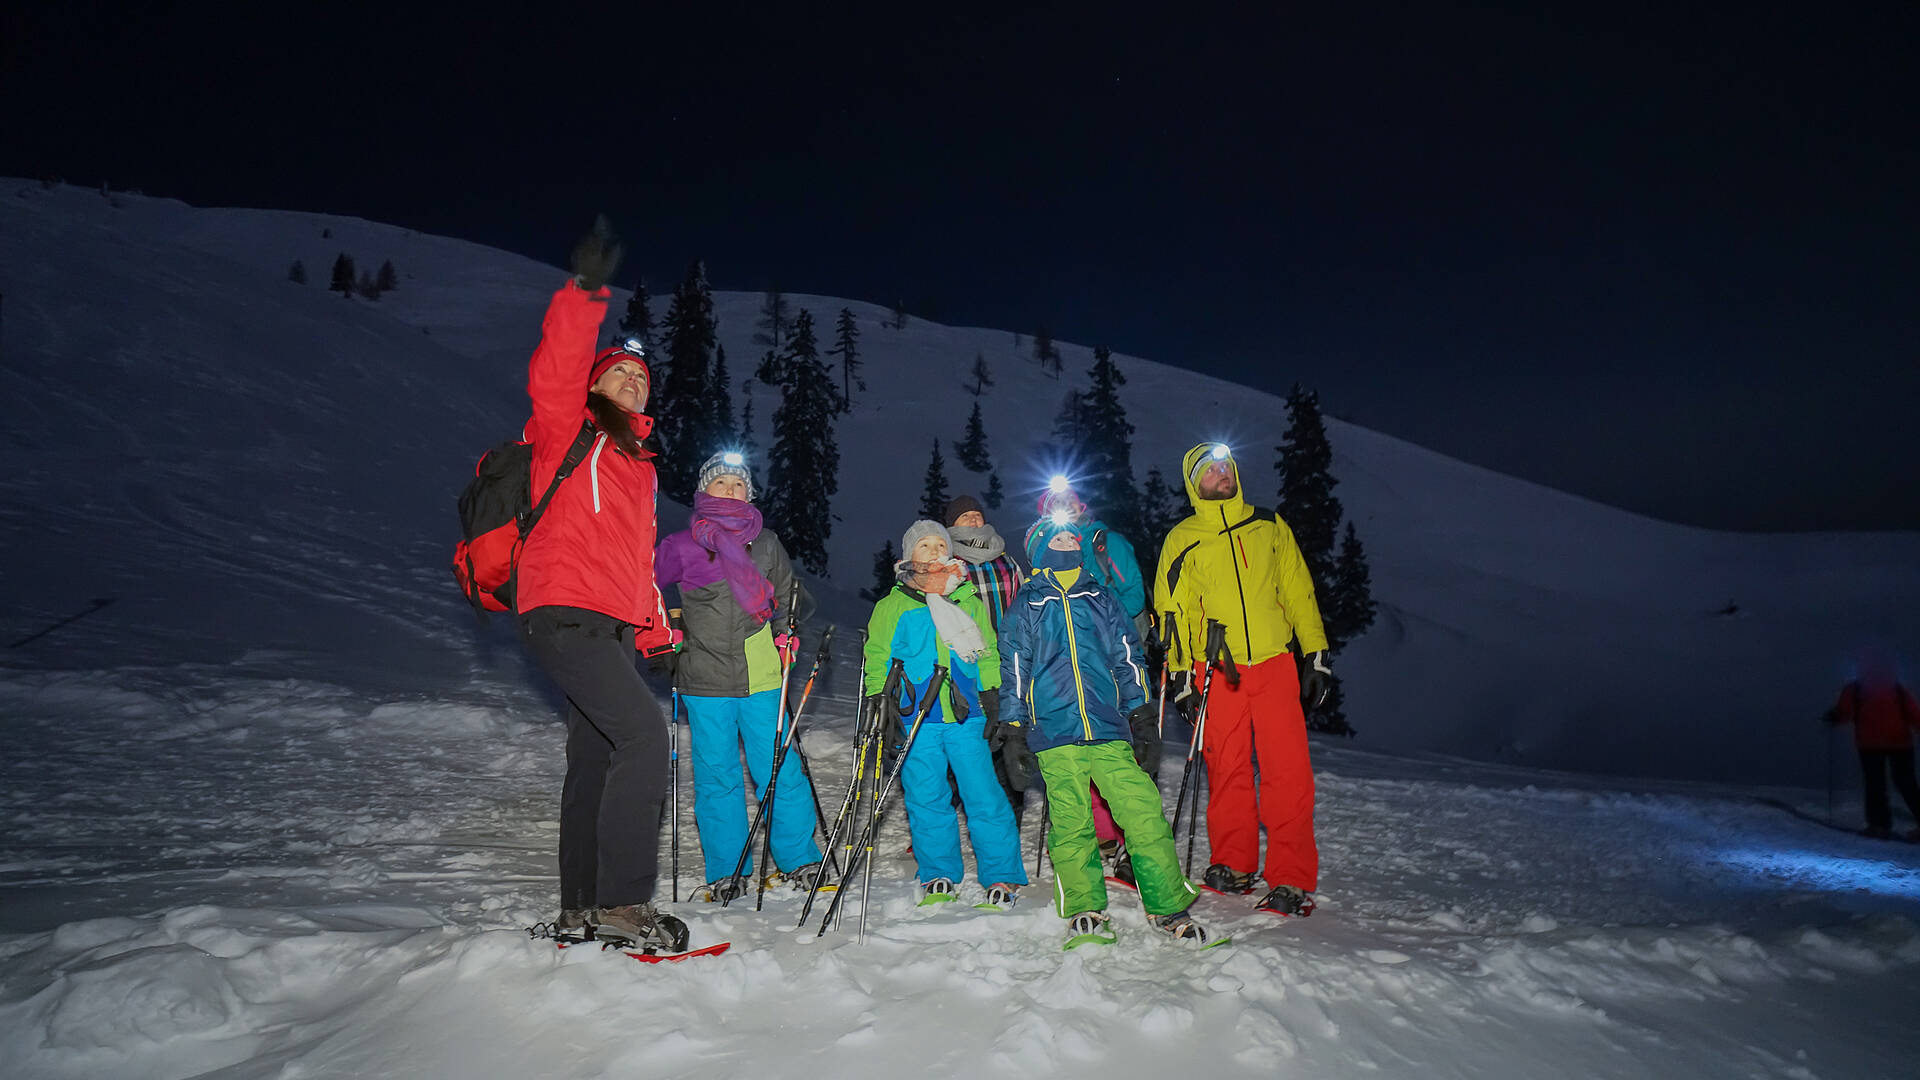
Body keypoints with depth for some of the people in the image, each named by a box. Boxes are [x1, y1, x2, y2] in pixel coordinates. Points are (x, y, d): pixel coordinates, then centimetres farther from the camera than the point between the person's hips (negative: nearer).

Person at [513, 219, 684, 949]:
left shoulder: (637, 460, 24)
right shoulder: (567, 432, 3)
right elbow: (552, 375, -19)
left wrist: (654, 629, 20)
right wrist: (584, 294, -28)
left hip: (611, 624, 9)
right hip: (563, 610, -8)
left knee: (596, 755, 10)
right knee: (643, 733, -20)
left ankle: (581, 907, 19)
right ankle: (623, 902, -14)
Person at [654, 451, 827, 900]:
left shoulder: (767, 544, 11)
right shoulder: (682, 545, 4)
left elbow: (787, 598, 23)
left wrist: (786, 636, 8)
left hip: (762, 677, 1)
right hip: (706, 680, -1)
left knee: (780, 769, 2)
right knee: (716, 777, 4)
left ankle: (800, 861, 15)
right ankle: (728, 872, 16)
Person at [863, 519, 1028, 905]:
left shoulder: (969, 601, 13)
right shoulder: (893, 606, 10)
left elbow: (987, 652, 16)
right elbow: (877, 655, 11)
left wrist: (992, 694, 6)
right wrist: (877, 698, 0)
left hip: (966, 715, 0)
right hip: (917, 718, 0)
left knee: (984, 797, -2)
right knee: (926, 800, 4)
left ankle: (1002, 876, 10)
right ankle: (938, 875, 20)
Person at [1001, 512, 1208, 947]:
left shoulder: (1100, 597, 17)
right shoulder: (1026, 606, 11)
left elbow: (1127, 656, 18)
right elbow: (1014, 669, 11)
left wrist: (1139, 710, 12)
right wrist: (1014, 728, 6)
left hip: (1108, 727, 1)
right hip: (1054, 731, -1)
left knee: (1144, 813, -6)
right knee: (1071, 825, -2)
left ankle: (1168, 907, 4)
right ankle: (1085, 911, 12)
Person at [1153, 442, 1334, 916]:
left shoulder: (1268, 526, 13)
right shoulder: (1182, 540, 8)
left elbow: (1298, 590, 15)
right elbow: (1171, 610, 9)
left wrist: (1317, 653, 9)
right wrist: (1180, 674, 2)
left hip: (1274, 664, 1)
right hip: (1216, 670, 0)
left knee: (1289, 771, -6)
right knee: (1227, 770, 3)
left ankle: (1292, 880, 1)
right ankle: (1233, 865, 19)